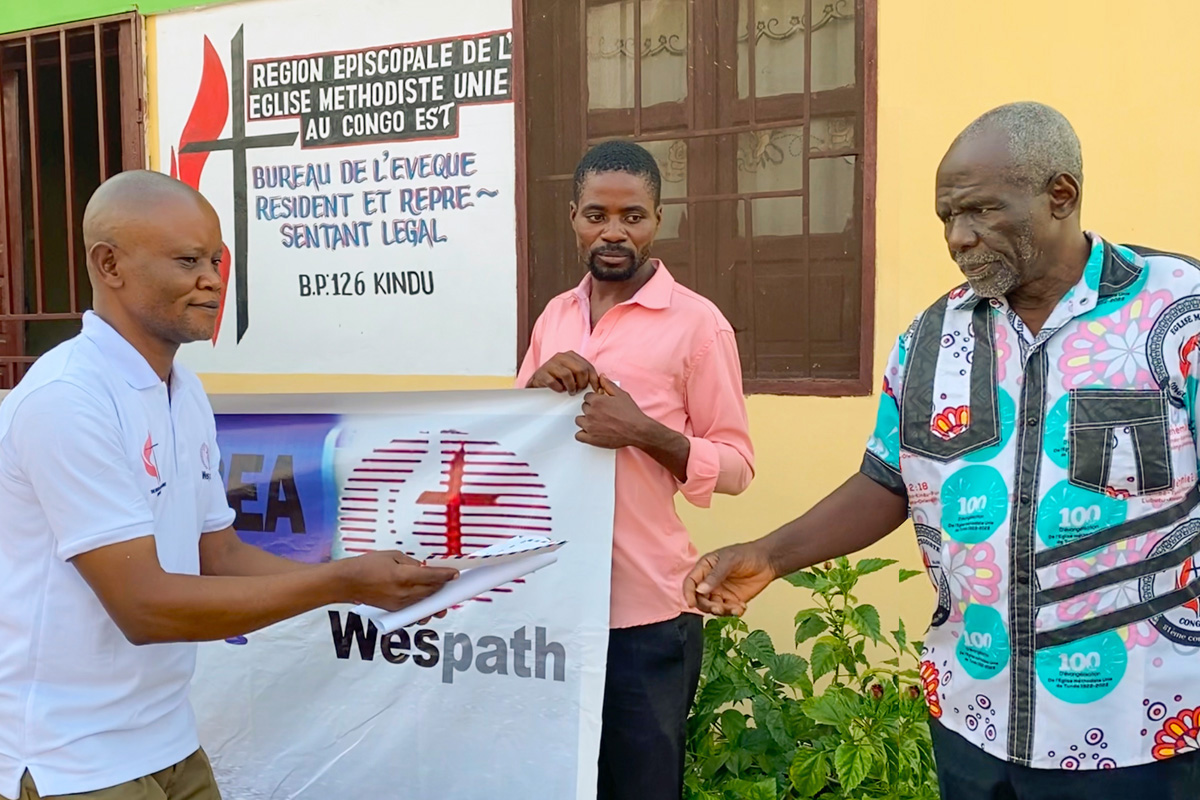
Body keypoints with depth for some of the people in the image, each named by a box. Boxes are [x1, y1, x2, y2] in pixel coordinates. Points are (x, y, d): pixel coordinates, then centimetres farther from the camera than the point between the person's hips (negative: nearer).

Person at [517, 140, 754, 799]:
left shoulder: (697, 323, -8)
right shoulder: (554, 315, 9)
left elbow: (735, 464, -8)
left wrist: (644, 431, -24)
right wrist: (535, 386, -6)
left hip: (644, 609, -5)